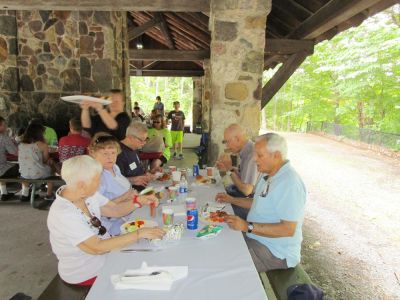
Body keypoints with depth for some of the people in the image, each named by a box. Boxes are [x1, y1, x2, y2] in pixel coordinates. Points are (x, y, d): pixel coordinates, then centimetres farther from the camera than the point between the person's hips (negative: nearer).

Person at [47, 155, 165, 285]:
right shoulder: (62, 214, -31)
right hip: (85, 274, -6)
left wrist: (138, 200, -15)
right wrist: (139, 234, -34)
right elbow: (97, 247, -34)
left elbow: (115, 210, 2)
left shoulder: (88, 194, -8)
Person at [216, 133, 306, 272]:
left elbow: (288, 229, -28)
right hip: (257, 238, 9)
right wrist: (231, 199, 11)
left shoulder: (289, 183, -26)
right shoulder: (269, 175, 8)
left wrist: (248, 226, -29)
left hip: (275, 252, -9)